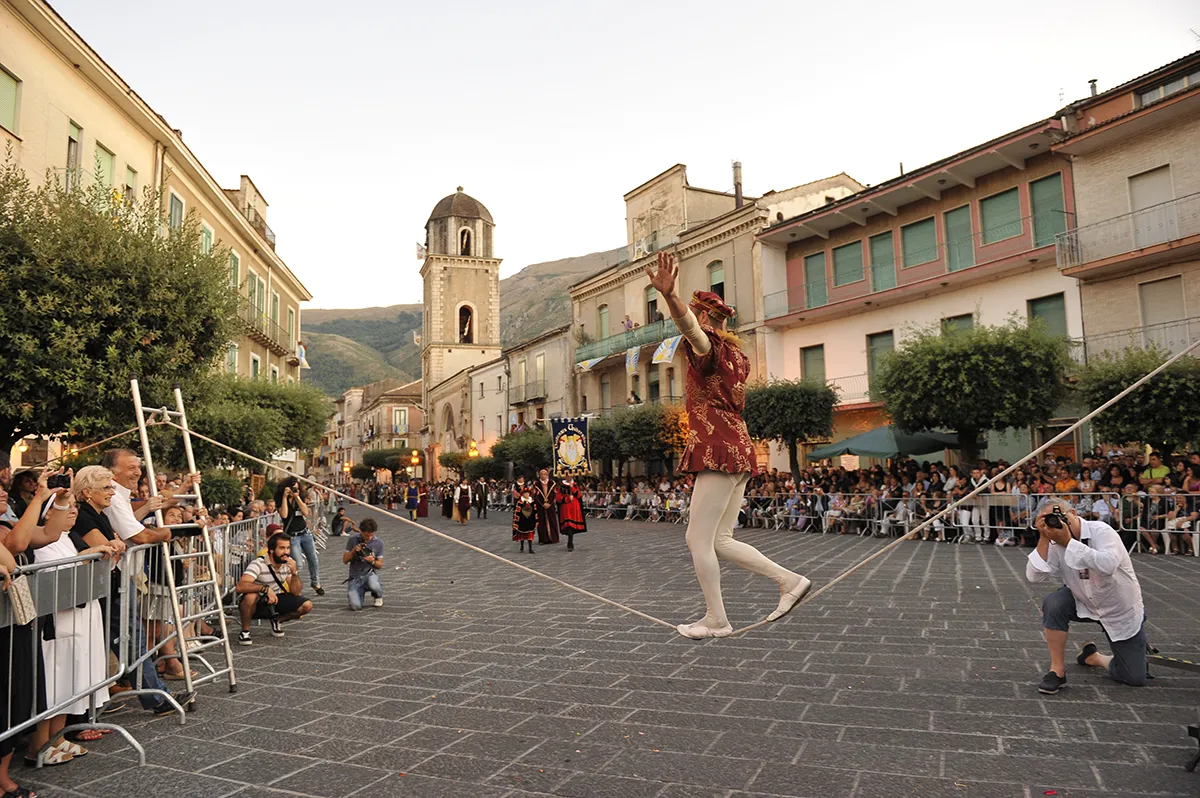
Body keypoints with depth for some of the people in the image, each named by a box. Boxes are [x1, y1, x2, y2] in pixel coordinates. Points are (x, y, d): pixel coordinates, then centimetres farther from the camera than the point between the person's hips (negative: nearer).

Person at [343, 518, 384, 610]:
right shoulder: (353, 540, -2)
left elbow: (380, 565, 4)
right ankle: (361, 592, 16)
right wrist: (353, 550, -16)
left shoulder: (379, 543, -1)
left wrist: (373, 561, -18)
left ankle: (378, 596, 1)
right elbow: (345, 560, 2)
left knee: (374, 585, -38)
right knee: (355, 606, -21)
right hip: (355, 577, 0)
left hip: (370, 573, 0)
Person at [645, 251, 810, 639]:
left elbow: (690, 328, -33)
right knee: (718, 541, 14)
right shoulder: (732, 354, 21)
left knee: (698, 539, -3)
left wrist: (669, 295, -52)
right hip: (737, 451, 10)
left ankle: (717, 620, 4)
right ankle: (790, 580, 14)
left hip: (719, 451, -10)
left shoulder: (709, 346, -7)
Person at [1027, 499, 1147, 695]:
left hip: (1122, 612, -2)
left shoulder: (1101, 531, -24)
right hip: (1084, 603, 2)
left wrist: (1069, 542, -41)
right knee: (1053, 604, -30)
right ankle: (1057, 670, -14)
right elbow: (1034, 576, -24)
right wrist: (1043, 538, -29)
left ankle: (1094, 657, 28)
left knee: (1135, 678, -4)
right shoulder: (1056, 545, -12)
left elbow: (1108, 565, -43)